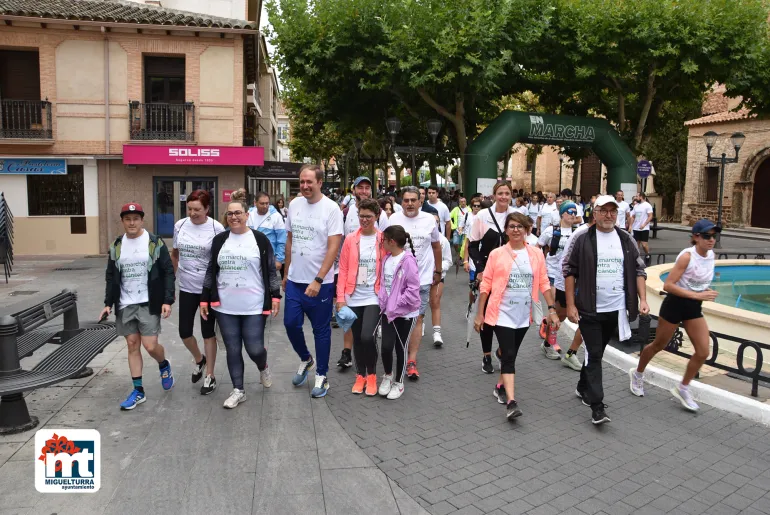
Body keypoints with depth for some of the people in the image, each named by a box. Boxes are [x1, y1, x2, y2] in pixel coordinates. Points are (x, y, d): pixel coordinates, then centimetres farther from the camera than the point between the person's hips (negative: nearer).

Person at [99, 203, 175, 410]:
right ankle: (138, 390, 16)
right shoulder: (116, 246, 6)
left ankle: (164, 366, 27)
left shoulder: (155, 243, -6)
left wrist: (167, 300, -13)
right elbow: (111, 277, 13)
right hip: (125, 305, 4)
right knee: (132, 346, 7)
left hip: (149, 304, -4)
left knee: (150, 346, -7)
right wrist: (108, 303, 6)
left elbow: (168, 272, -6)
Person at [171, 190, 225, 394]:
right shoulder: (180, 225, 0)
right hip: (186, 287, 4)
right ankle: (199, 360, 38)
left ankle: (210, 376, 21)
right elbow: (175, 255, 12)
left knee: (208, 332, 6)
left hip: (209, 288, -4)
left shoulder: (216, 228, -12)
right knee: (184, 332, 8)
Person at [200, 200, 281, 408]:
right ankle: (238, 390, 23)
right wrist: (205, 298, 9)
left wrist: (275, 297, -5)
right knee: (232, 350, 8)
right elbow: (211, 271, 11)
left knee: (255, 349, -2)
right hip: (225, 307, 3)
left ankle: (263, 368, 33)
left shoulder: (260, 239, -3)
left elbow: (271, 271, 0)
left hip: (254, 307, -3)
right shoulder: (219, 240, 6)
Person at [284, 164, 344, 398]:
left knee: (321, 330, 7)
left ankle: (322, 375, 22)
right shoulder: (294, 205, 4)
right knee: (291, 323, 8)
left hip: (320, 282, -5)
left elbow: (333, 247, -16)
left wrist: (318, 280, -22)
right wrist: (286, 273, 15)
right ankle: (305, 360, 35)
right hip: (295, 280, 5)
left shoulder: (331, 208, -12)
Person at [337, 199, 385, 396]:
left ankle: (371, 375, 10)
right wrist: (340, 297, -3)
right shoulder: (350, 239, 1)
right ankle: (360, 375, 29)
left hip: (374, 297, -2)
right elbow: (343, 270, 2)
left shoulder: (383, 240, -1)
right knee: (357, 338, 10)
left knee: (367, 337, -14)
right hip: (353, 298, 2)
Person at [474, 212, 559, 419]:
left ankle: (501, 387, 36)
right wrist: (480, 314, -3)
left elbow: (543, 283, 5)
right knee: (508, 356, -10)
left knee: (511, 355, 15)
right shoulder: (496, 254, -6)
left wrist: (552, 309, -1)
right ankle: (511, 402, -12)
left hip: (524, 315, 3)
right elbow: (486, 285, -3)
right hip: (502, 314, -3)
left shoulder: (536, 254, 1)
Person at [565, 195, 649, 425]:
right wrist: (570, 305, -9)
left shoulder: (627, 240, 5)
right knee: (594, 355, -4)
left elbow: (638, 271, 10)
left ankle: (583, 388, 37)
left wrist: (643, 299, -1)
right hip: (589, 310, -4)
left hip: (615, 310, 4)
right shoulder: (583, 239, -6)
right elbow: (570, 272, -5)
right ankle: (597, 408, -2)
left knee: (596, 352, 17)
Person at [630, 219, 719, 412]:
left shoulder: (711, 254, 0)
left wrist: (705, 292, 3)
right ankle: (637, 374, 35)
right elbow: (668, 285, -26)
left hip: (694, 308, 6)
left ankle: (683, 389, 18)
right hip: (675, 305, -6)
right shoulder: (687, 256, -21)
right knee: (658, 345, 10)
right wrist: (697, 295, -29)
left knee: (703, 352, -1)